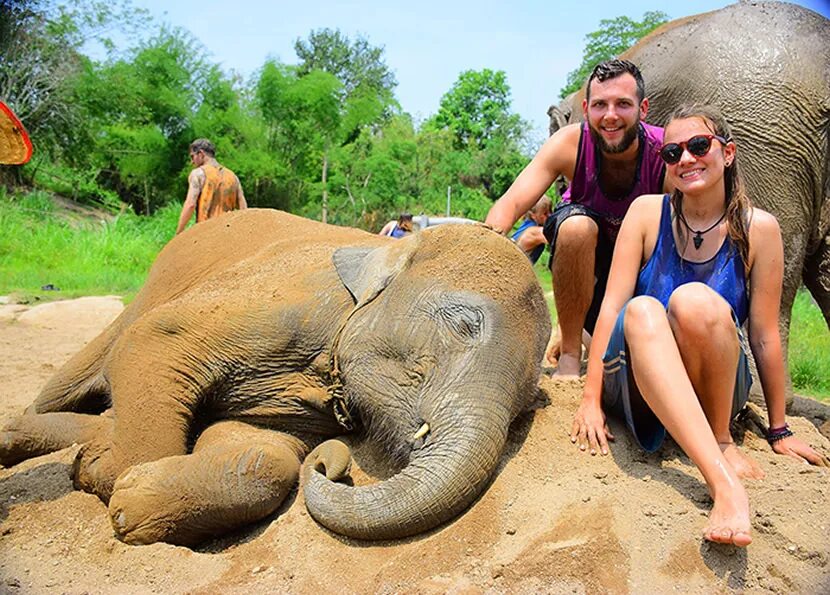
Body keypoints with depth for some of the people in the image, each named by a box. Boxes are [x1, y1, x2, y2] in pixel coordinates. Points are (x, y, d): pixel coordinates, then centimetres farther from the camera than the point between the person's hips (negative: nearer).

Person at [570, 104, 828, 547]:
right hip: (637, 385, 1)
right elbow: (611, 305, -7)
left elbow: (764, 334, -2)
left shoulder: (758, 228, -3)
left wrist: (779, 430, 5)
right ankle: (723, 482, -43)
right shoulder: (647, 212, -1)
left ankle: (722, 439, -10)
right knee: (643, 311, -33)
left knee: (694, 300, -31)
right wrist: (591, 400, -13)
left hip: (715, 388, -1)